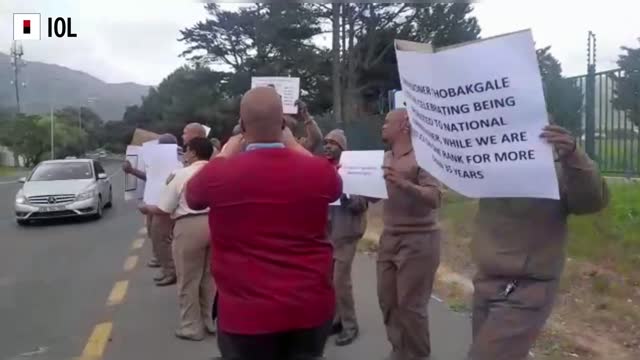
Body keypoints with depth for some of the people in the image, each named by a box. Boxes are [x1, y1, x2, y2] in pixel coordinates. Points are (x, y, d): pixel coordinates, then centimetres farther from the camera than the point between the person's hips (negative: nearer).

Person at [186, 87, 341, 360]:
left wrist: (225, 154, 20)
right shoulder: (321, 171, -10)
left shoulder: (219, 175, -16)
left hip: (246, 314, -2)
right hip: (312, 309, 2)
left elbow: (192, 196, 9)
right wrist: (293, 145, 23)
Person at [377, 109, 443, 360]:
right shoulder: (385, 158, 10)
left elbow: (435, 198, -21)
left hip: (418, 240, -7)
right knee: (387, 300, 10)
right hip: (389, 238, 7)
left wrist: (404, 184, -34)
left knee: (411, 304, -3)